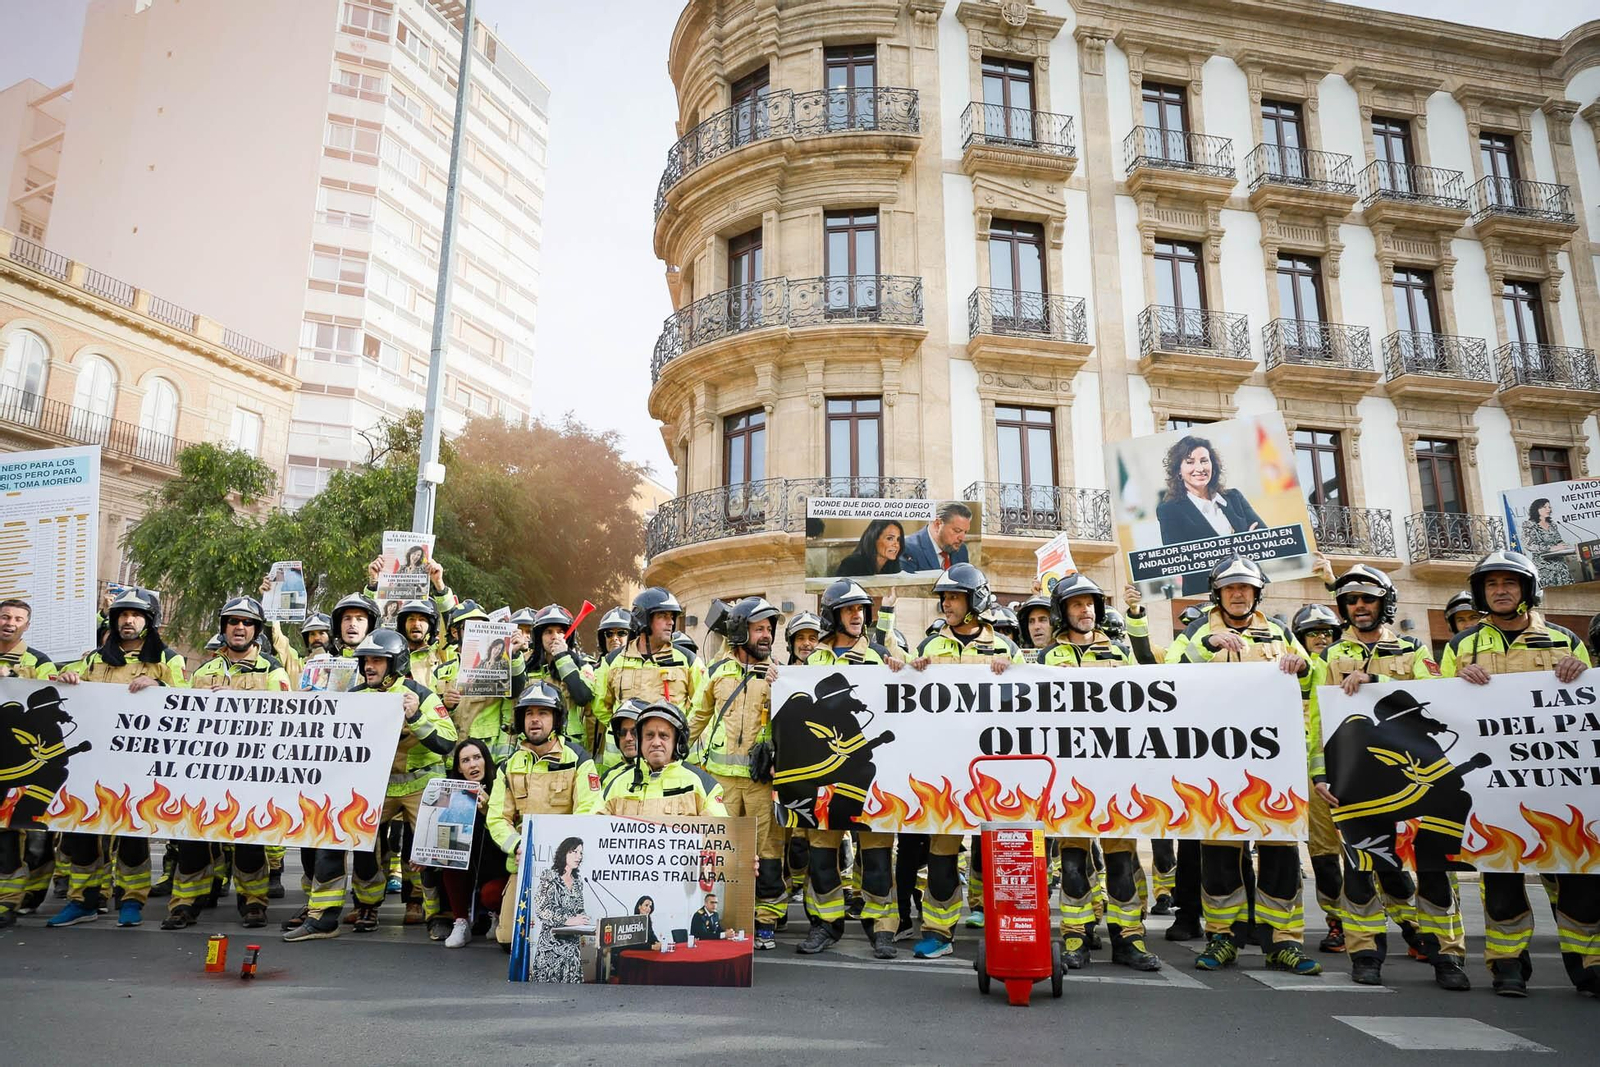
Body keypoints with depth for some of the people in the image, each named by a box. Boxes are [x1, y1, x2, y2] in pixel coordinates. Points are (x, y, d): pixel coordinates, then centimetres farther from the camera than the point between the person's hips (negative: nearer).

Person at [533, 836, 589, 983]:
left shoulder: (578, 882, 15)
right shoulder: (549, 876, -3)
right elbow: (541, 909, -11)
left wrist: (582, 920, -3)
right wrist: (567, 920, -18)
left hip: (571, 942, 5)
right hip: (551, 941, -5)